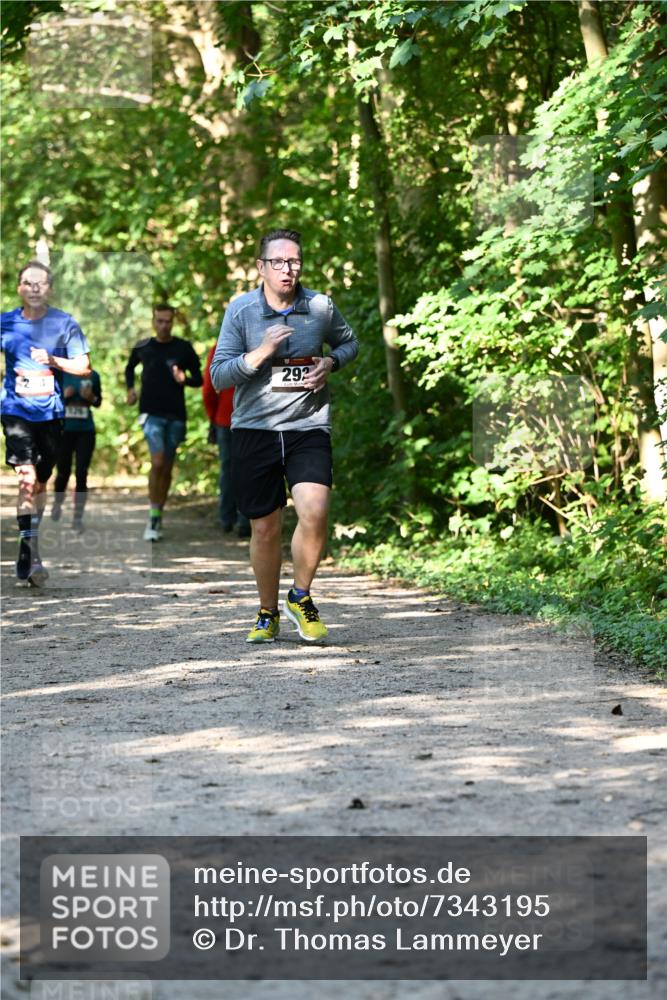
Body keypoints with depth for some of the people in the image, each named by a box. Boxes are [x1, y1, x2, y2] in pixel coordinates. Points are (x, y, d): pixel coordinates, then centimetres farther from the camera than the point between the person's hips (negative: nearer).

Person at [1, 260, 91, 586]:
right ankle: (31, 556, -22)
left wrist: (52, 360, -13)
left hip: (50, 412, 2)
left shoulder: (65, 323, 2)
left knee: (41, 481, 11)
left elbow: (84, 366, 1)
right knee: (27, 478, -17)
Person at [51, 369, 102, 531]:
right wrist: (63, 395, -17)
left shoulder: (92, 376, 2)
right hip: (64, 430, 0)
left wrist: (91, 397, -10)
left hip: (86, 431, 0)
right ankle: (57, 503, 38)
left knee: (81, 475, -4)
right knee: (63, 473, 8)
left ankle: (78, 517, 1)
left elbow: (98, 401, 12)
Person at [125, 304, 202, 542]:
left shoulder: (184, 348, 0)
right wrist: (130, 388, 8)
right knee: (157, 463, -17)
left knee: (167, 468, 9)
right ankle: (153, 518, -12)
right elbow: (130, 367, 24)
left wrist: (184, 379, -17)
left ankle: (159, 515, 23)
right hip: (151, 413, -1)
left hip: (176, 415, 1)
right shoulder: (142, 348, 4)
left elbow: (198, 379, 4)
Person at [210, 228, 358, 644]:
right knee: (265, 528, 6)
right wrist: (261, 353, -20)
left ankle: (301, 597, 3)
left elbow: (349, 342, 21)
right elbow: (219, 376, -5)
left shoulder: (321, 307, 1)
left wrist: (330, 363, -1)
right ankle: (268, 614, 27)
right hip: (254, 429, 0)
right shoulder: (241, 310, -3)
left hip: (308, 427, 0)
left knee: (314, 511, -21)